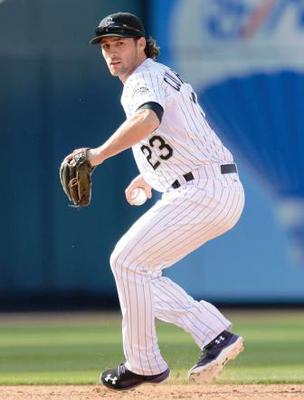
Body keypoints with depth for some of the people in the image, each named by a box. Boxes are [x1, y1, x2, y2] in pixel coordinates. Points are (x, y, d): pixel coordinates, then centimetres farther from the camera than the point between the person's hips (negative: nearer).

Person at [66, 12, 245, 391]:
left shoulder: (145, 79, -9)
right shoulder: (167, 78, 23)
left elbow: (148, 120, -33)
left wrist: (98, 154, -34)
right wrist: (149, 176, 43)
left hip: (203, 191, -10)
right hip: (220, 194, 10)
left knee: (127, 261, -8)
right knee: (137, 267, 12)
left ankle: (144, 364, -1)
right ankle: (215, 335, 5)